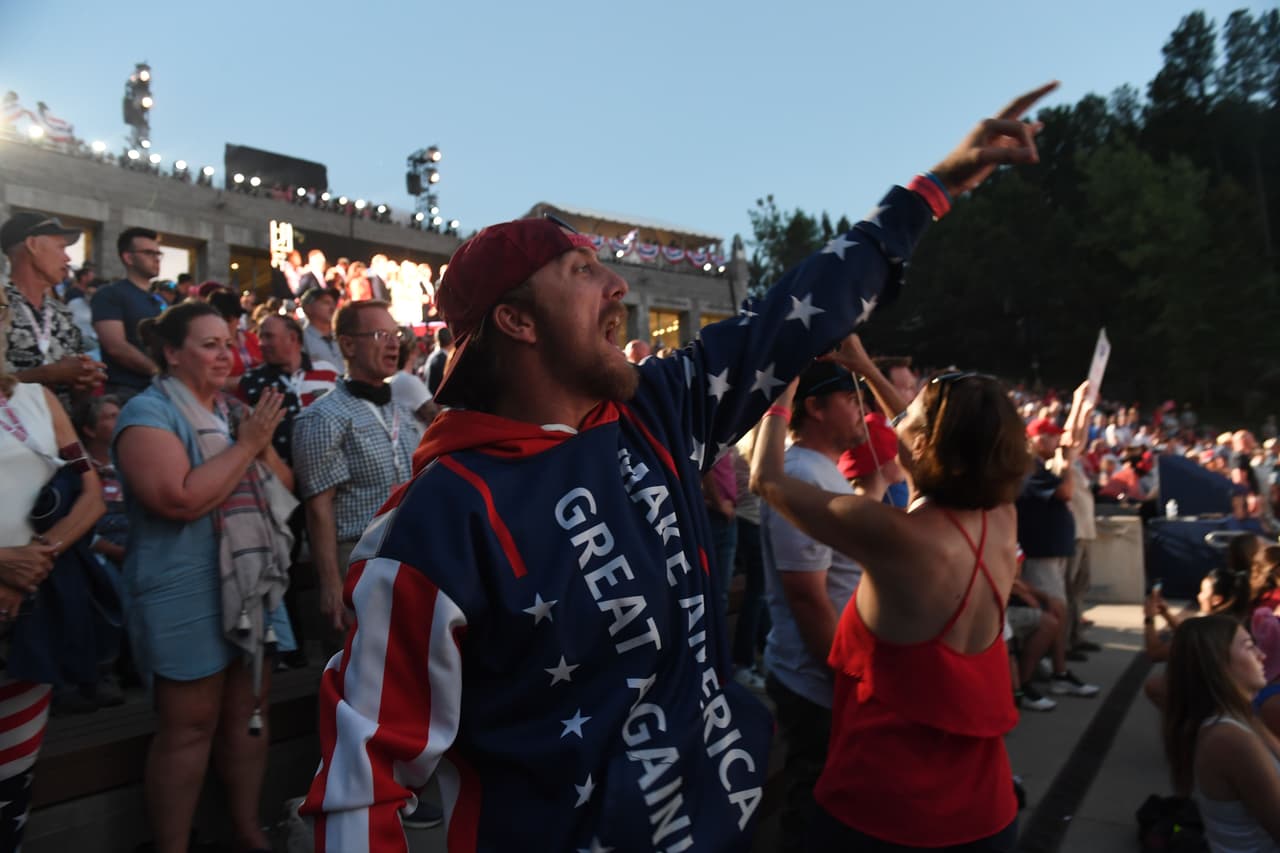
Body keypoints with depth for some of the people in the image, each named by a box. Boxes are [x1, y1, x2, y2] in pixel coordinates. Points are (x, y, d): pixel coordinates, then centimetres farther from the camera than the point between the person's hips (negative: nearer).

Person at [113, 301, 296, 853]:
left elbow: (286, 486, 13)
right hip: (187, 595, -7)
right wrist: (247, 444, -17)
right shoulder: (149, 411, -10)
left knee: (249, 712, 14)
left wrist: (263, 444, -5)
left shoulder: (234, 411, 13)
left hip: (254, 584, 7)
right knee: (190, 726, 1)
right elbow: (181, 499, -24)